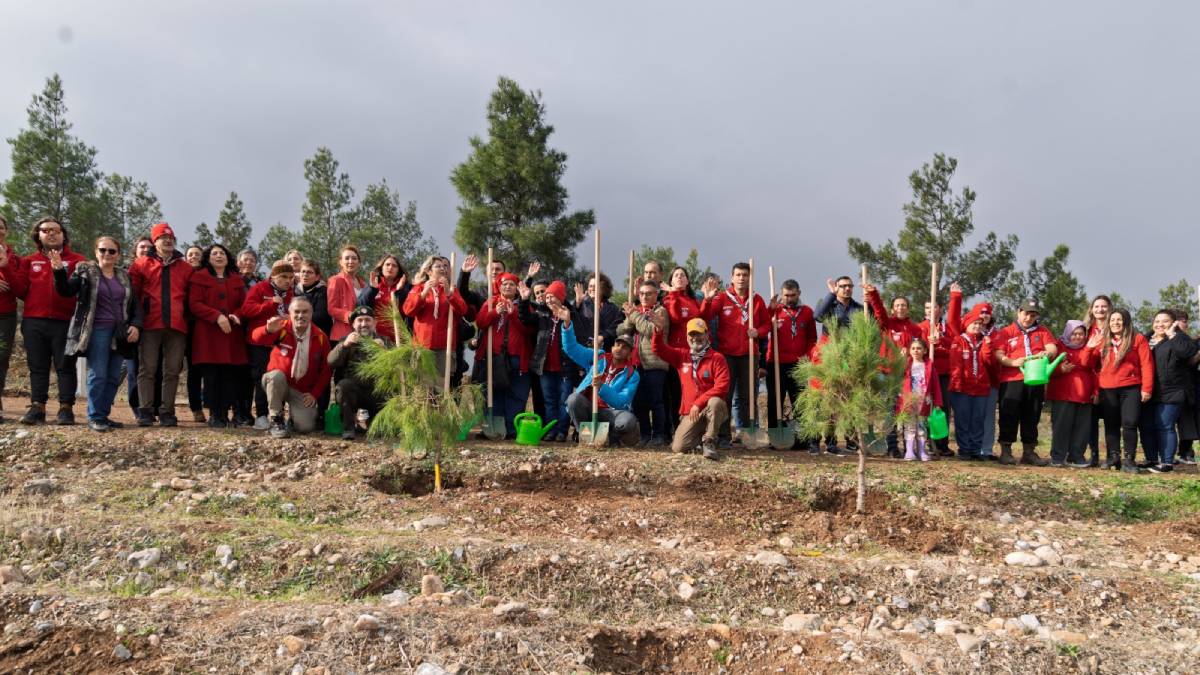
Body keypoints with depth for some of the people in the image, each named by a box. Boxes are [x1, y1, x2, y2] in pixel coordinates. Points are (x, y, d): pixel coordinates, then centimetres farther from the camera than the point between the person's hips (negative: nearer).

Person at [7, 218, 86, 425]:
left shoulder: (77, 260, 7)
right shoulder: (29, 261, 16)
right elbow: (20, 290, 6)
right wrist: (7, 268, -3)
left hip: (65, 322, -3)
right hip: (34, 322, 3)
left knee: (65, 366, 0)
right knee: (37, 367, 6)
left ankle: (66, 408, 2)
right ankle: (37, 407, 9)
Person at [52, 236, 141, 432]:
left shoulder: (124, 276, 16)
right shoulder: (85, 271, 5)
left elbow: (134, 304, 17)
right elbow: (66, 290, -6)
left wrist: (136, 325, 2)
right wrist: (59, 271, -23)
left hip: (119, 332, 5)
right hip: (97, 330, -5)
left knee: (113, 377, 4)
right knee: (98, 375, -9)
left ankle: (103, 415, 13)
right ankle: (95, 418, -4)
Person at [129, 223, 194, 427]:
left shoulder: (185, 268, 14)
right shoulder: (142, 265, 8)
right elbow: (133, 293, 5)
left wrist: (187, 317, 5)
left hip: (177, 326, 2)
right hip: (150, 326, -2)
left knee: (172, 371, 2)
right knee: (147, 369, -1)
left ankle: (167, 412, 7)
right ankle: (145, 411, 1)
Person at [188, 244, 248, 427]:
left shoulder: (237, 280, 18)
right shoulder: (199, 278, 7)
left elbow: (243, 305, 15)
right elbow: (194, 304, -4)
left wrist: (236, 315, -7)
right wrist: (217, 316, -15)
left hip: (232, 335, 3)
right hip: (208, 334, -3)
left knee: (230, 376, -3)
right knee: (211, 376, -5)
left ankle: (225, 414, 3)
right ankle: (214, 415, 0)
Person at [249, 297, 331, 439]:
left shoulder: (321, 337, -6)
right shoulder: (282, 329, -13)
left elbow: (325, 370, -1)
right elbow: (255, 338, -29)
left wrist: (314, 393, -8)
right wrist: (268, 330, -50)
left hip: (303, 391, 1)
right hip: (278, 383, -1)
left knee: (305, 427, -17)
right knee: (276, 375, -37)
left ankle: (296, 412, 22)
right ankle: (276, 420, -17)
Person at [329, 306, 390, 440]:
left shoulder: (384, 342, 12)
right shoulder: (346, 341, 11)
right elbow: (331, 362, -8)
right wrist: (344, 345, -26)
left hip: (376, 392, 1)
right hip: (352, 390, -1)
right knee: (344, 384, -31)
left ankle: (373, 421, 8)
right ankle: (348, 428, -19)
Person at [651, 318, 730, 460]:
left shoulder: (717, 358, -5)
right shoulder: (681, 356, 11)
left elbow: (722, 387, -15)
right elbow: (659, 349, 9)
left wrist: (698, 403, -19)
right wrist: (658, 331, -11)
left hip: (711, 410, -4)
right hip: (690, 413, 4)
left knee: (715, 402, -38)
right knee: (678, 448, -12)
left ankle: (709, 442, -21)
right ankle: (699, 435, 22)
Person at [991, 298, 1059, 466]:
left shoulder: (1042, 331, 16)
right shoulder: (1006, 332, 6)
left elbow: (1053, 349, 1)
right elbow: (998, 355, -3)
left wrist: (1046, 354, -22)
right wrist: (1013, 362, -21)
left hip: (1035, 381, 3)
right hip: (1011, 381, -3)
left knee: (1031, 418, 9)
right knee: (1009, 417, -2)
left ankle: (1029, 452, 17)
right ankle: (1005, 451, 4)